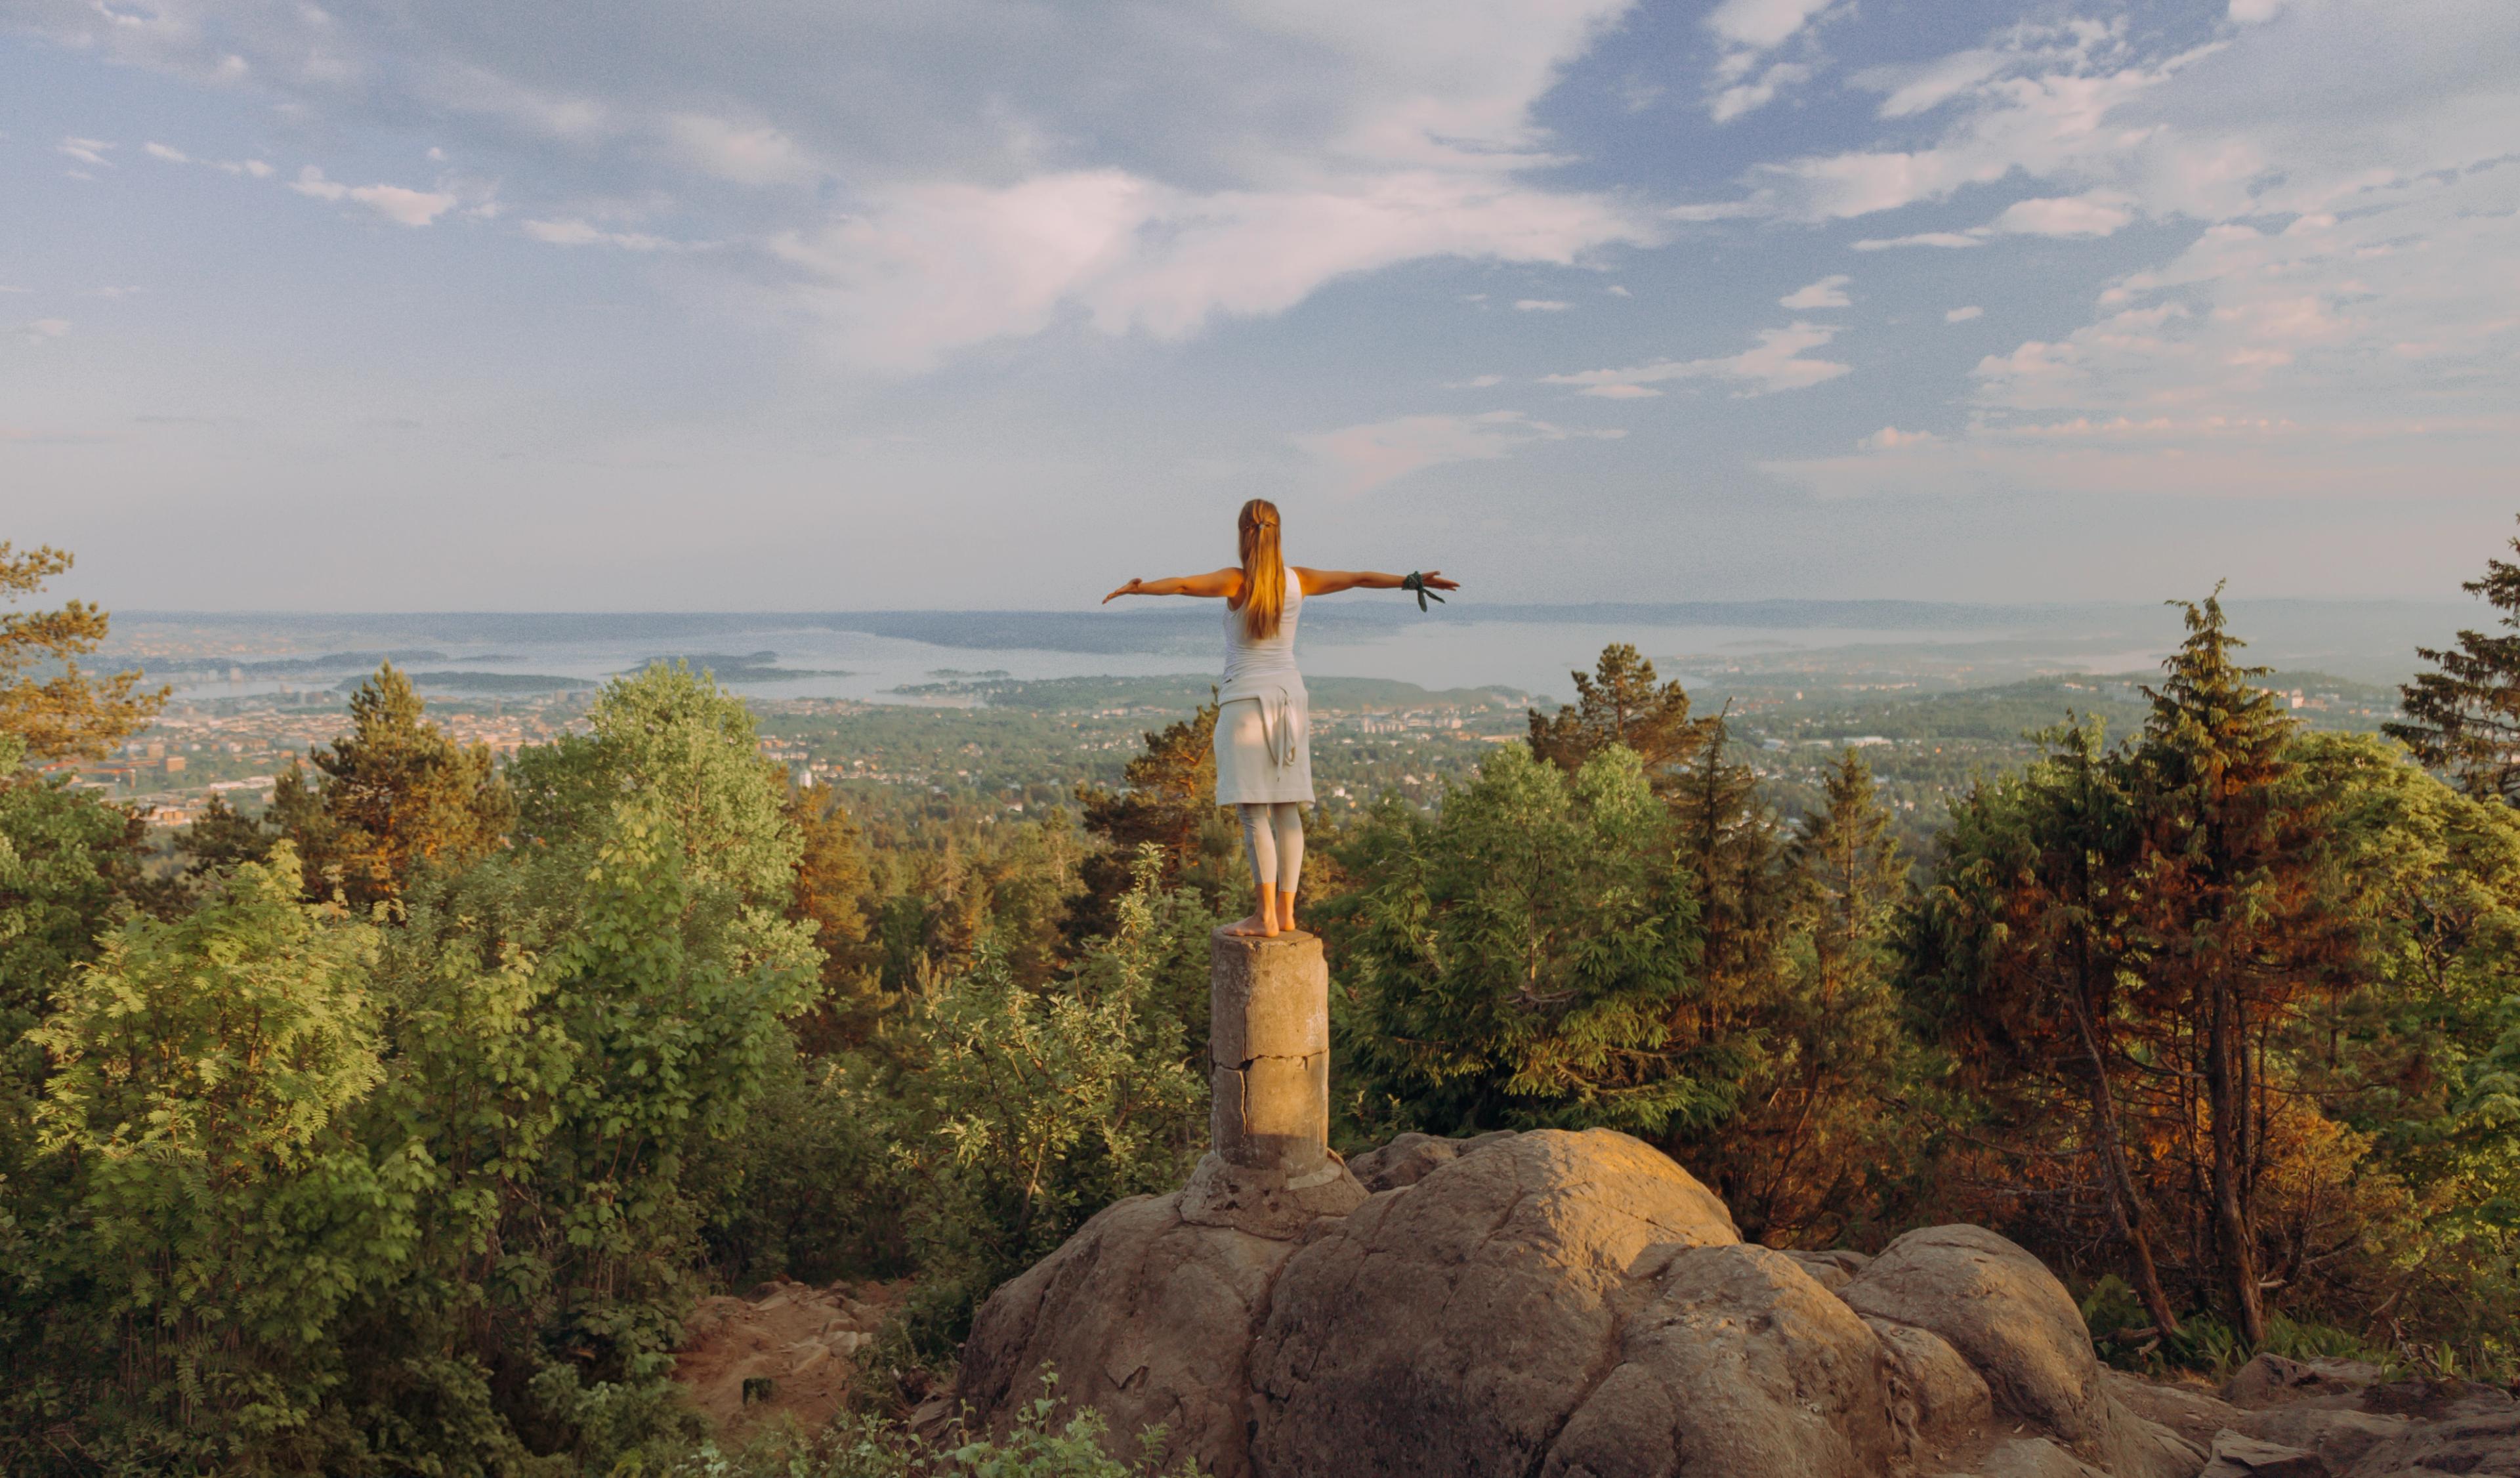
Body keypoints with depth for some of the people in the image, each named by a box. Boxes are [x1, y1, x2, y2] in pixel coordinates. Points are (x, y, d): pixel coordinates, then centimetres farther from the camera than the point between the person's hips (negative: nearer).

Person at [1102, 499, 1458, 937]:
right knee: (1286, 808, 7)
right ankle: (1286, 910, 10)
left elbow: (1183, 584, -26)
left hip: (1245, 699, -5)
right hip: (1290, 697, 5)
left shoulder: (1237, 581, -9)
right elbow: (1361, 578, 12)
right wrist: (1413, 580, 22)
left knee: (1253, 811, -5)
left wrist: (1136, 588, -23)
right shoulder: (1299, 580, 4)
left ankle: (1265, 916, -8)